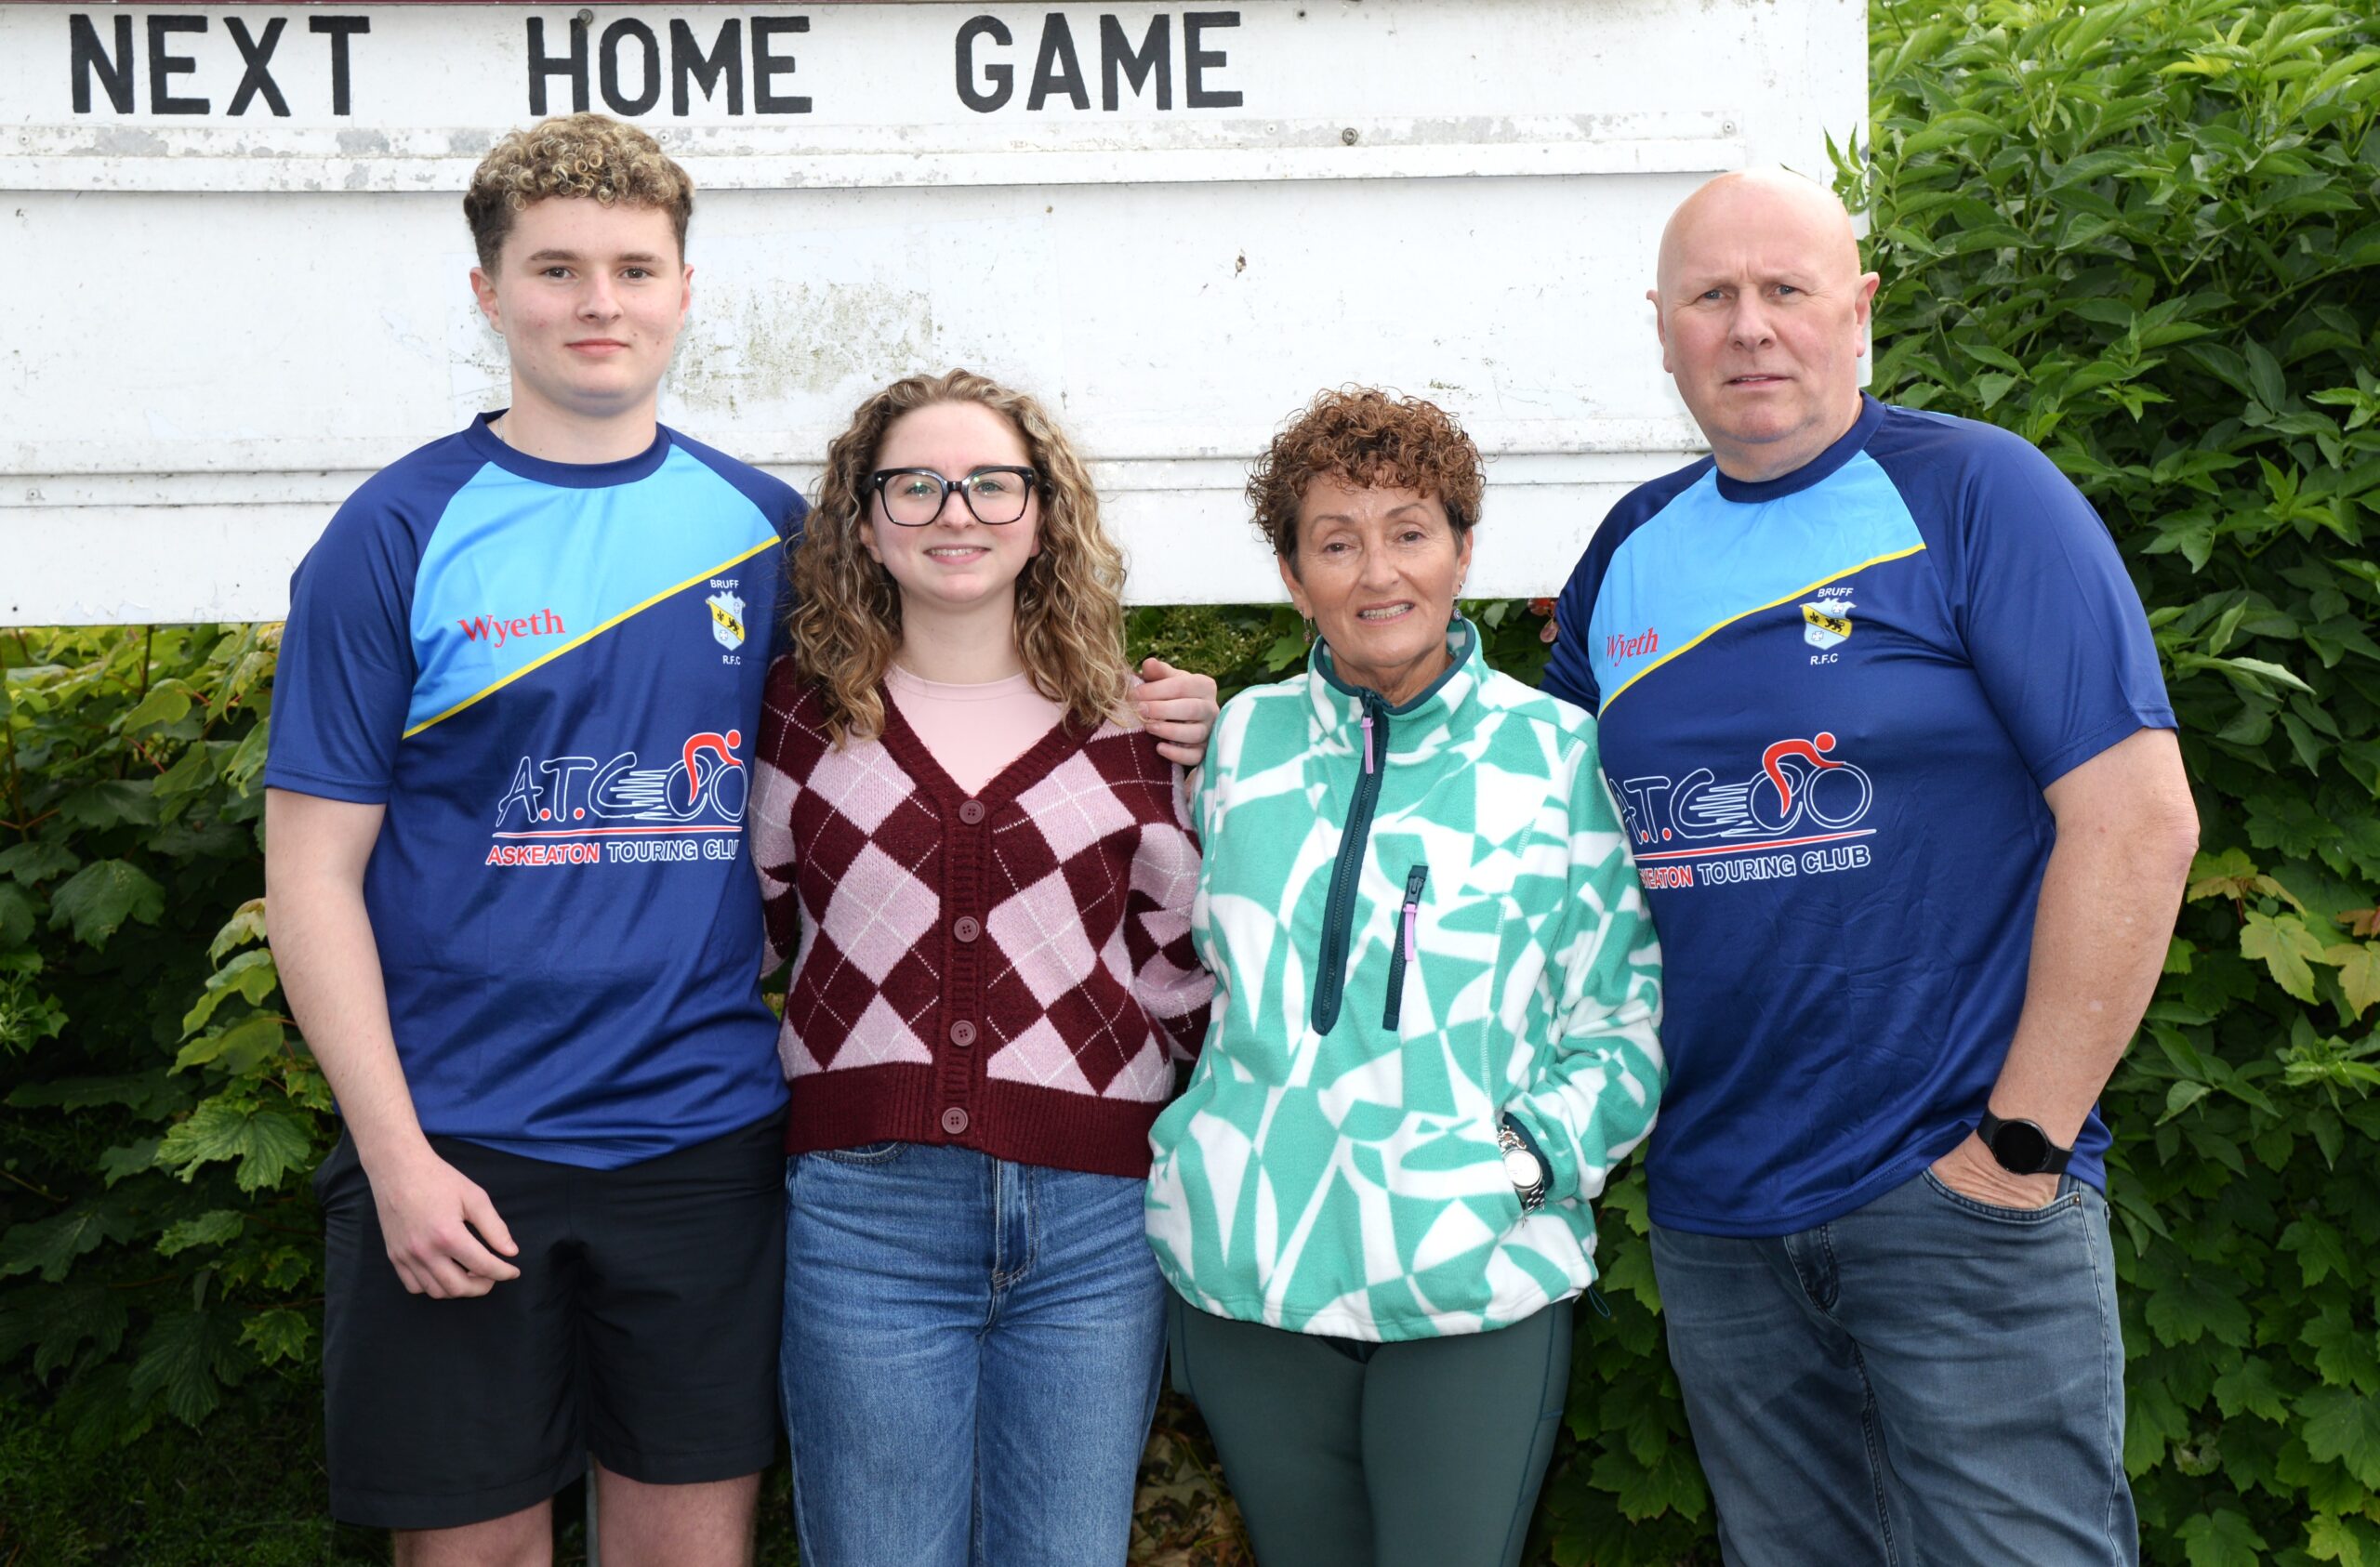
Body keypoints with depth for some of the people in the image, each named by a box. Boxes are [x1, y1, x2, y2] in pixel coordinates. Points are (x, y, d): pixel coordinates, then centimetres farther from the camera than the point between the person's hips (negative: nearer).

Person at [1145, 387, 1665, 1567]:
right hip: (1247, 1264, 3)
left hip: (1476, 1278, -2)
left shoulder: (1560, 753, 0)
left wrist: (1534, 1151, -10)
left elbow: (1625, 1015, 2)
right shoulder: (1243, 740, 7)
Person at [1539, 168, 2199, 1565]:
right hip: (1713, 1213, 5)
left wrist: (2026, 1139, -13)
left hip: (1962, 1194, -5)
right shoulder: (1633, 547, 8)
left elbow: (2139, 820, -12)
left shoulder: (1974, 493, -7)